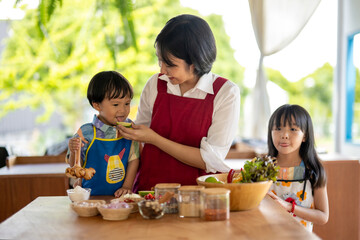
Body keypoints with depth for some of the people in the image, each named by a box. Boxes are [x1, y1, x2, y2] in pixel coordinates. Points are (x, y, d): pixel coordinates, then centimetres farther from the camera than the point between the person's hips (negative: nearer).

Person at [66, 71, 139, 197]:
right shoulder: (86, 133, -8)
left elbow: (134, 159, 8)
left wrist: (127, 186, 1)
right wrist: (73, 153, -18)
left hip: (120, 196, 2)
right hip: (91, 196, -1)